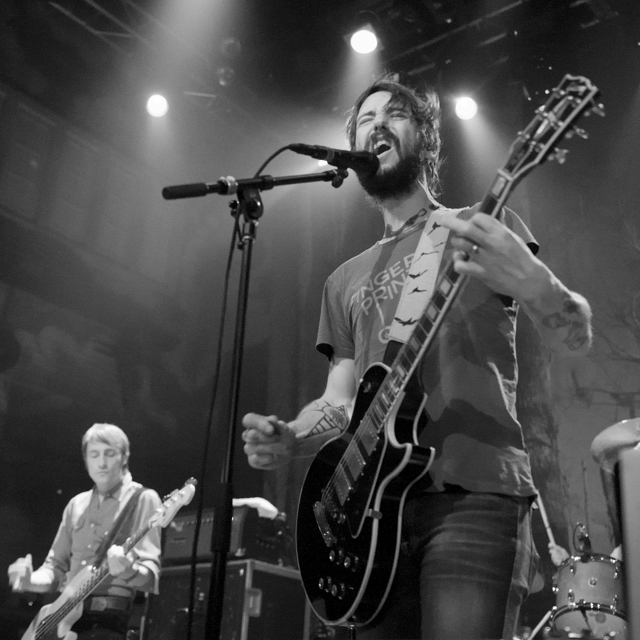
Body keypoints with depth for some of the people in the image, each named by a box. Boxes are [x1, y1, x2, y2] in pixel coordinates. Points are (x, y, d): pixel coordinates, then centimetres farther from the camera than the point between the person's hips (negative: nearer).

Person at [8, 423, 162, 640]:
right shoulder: (76, 504, 16)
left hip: (108, 618, -5)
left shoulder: (143, 499, -3)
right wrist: (30, 581, -1)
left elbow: (150, 573, -11)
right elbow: (57, 565, 19)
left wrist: (128, 571, -32)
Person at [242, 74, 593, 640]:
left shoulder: (483, 228, 9)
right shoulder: (346, 279, 22)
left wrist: (531, 281, -24)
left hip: (474, 493, -4)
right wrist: (286, 439, -3)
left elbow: (574, 338, -2)